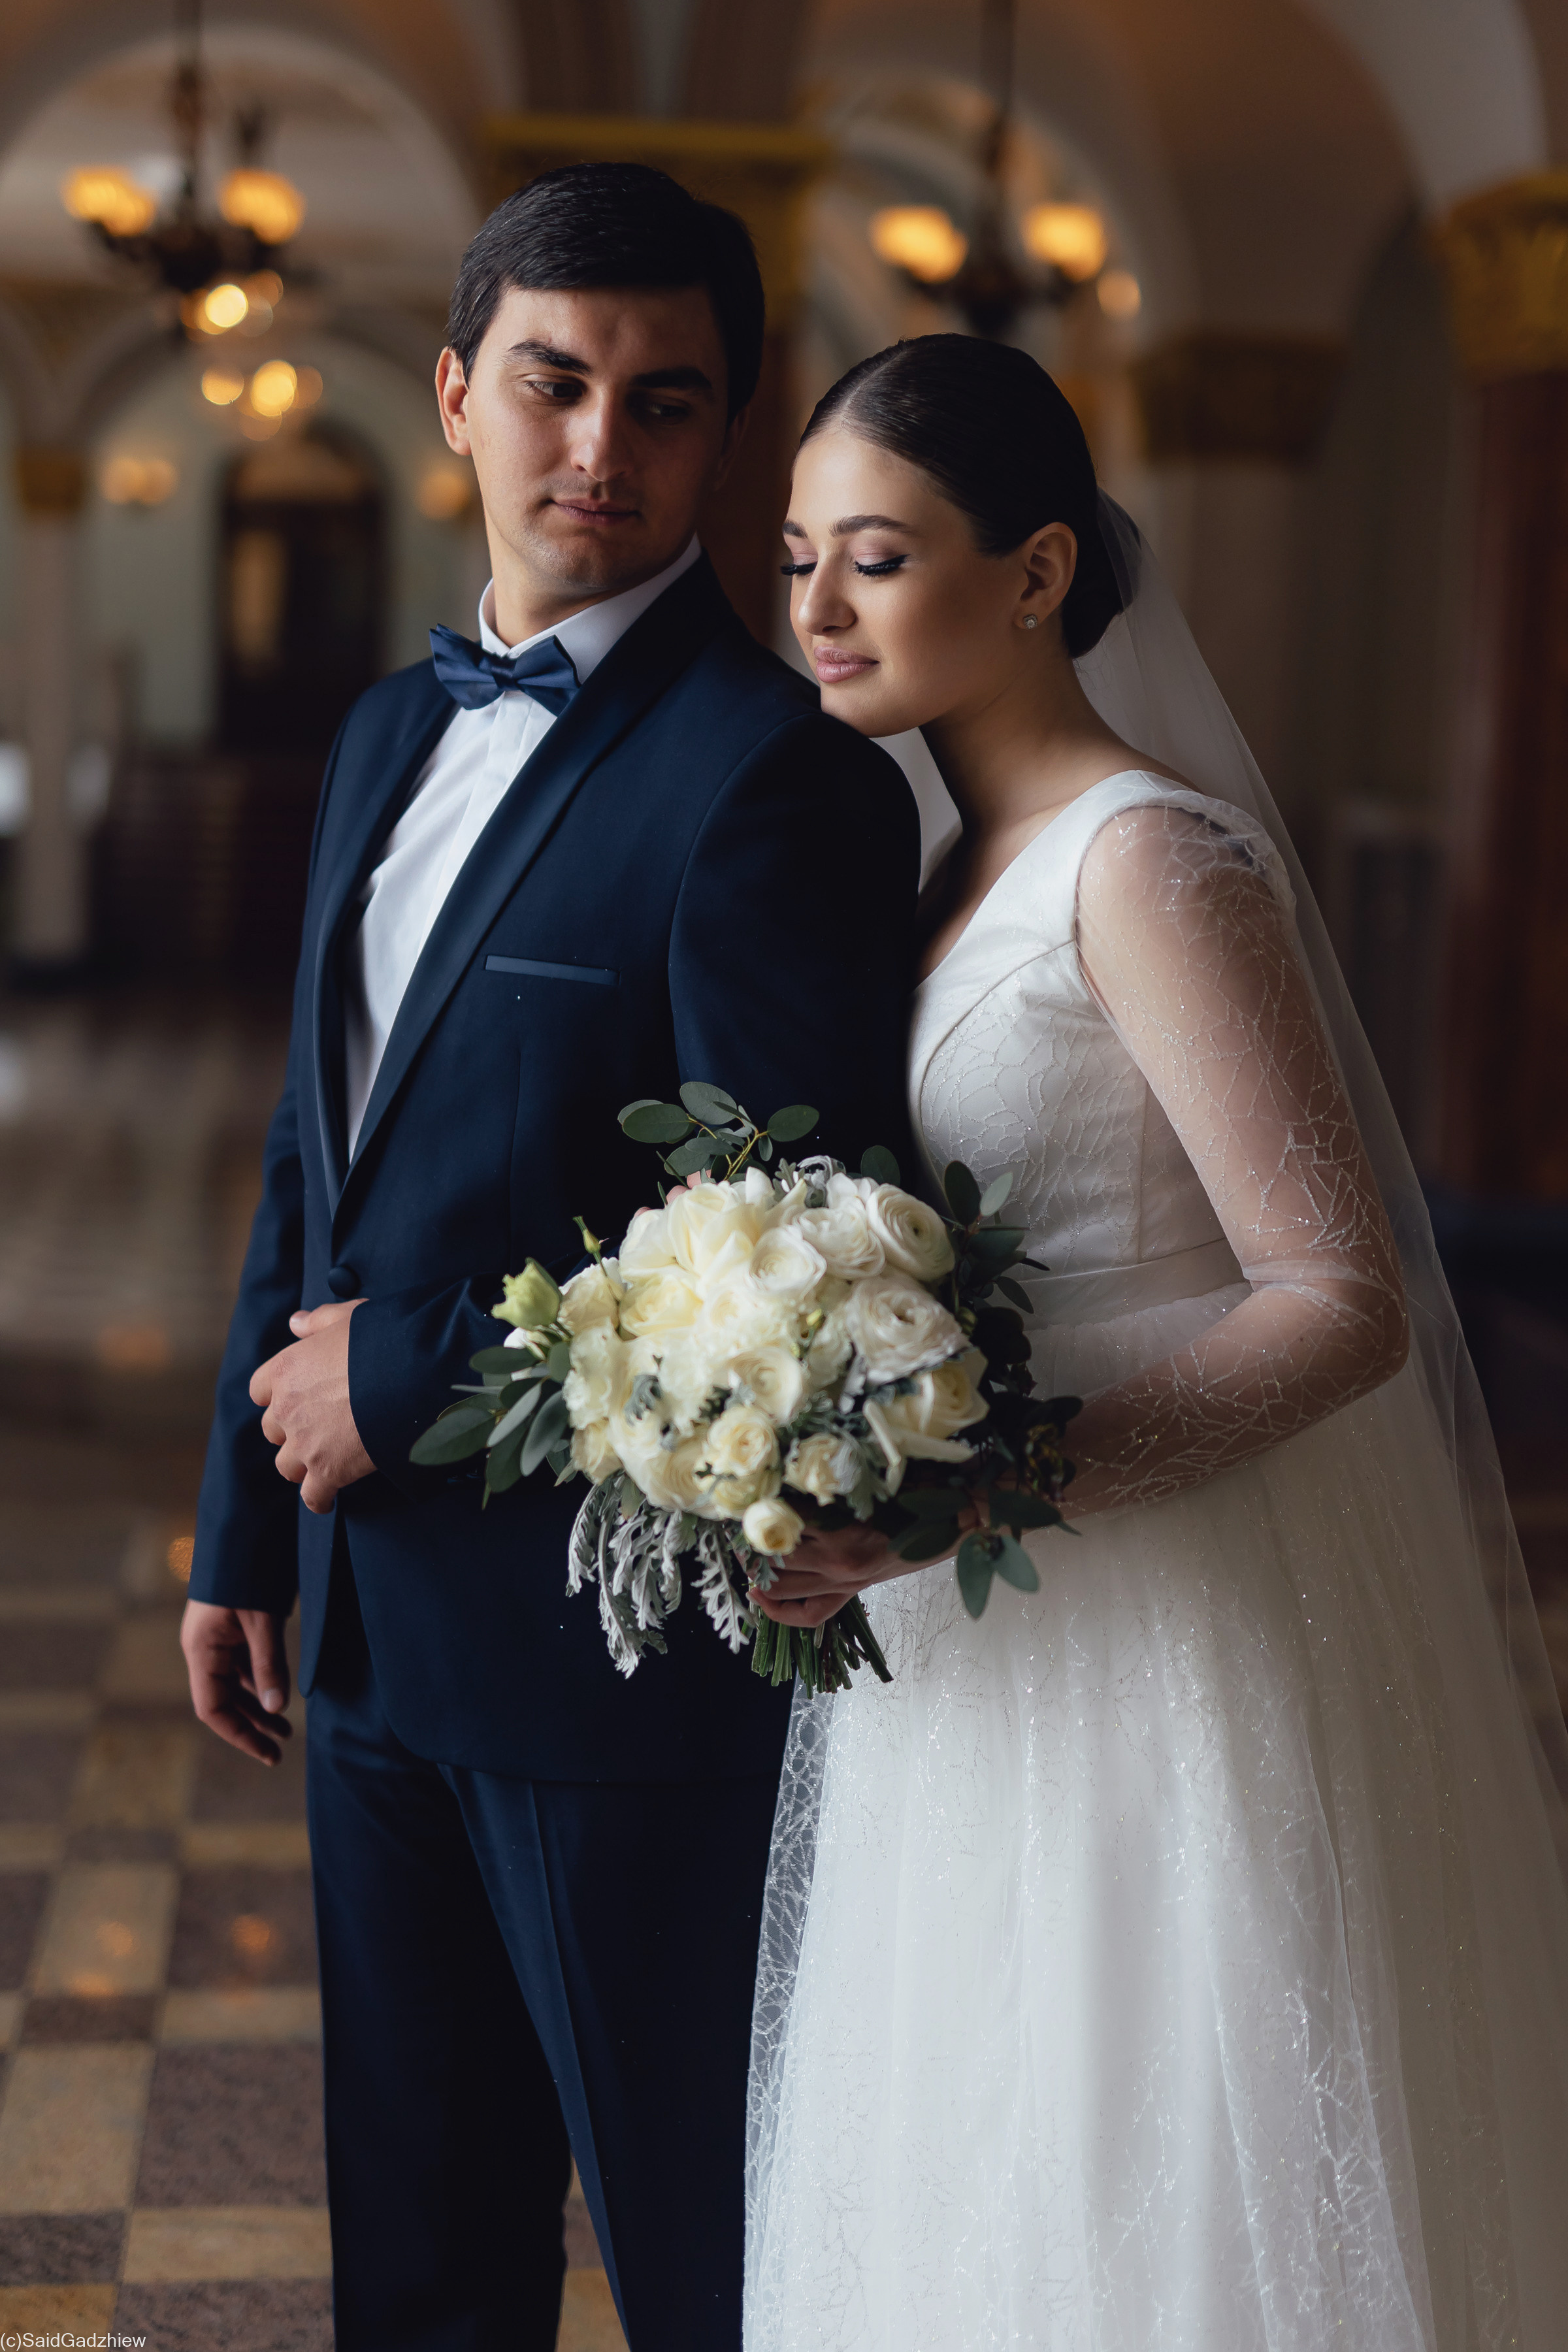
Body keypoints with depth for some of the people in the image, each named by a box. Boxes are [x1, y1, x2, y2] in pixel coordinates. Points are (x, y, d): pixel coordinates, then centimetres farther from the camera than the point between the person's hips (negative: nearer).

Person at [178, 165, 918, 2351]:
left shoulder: (774, 774, -16)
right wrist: (246, 1530, 17)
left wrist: (408, 1376, -15)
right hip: (376, 1620, 8)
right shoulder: (391, 731, 10)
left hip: (614, 1647, -8)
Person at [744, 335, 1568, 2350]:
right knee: (976, 2191, 16)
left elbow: (1344, 1300, -20)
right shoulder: (964, 865, 10)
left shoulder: (1154, 858, -16)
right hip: (983, 1657, 8)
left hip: (1170, 1643, -8)